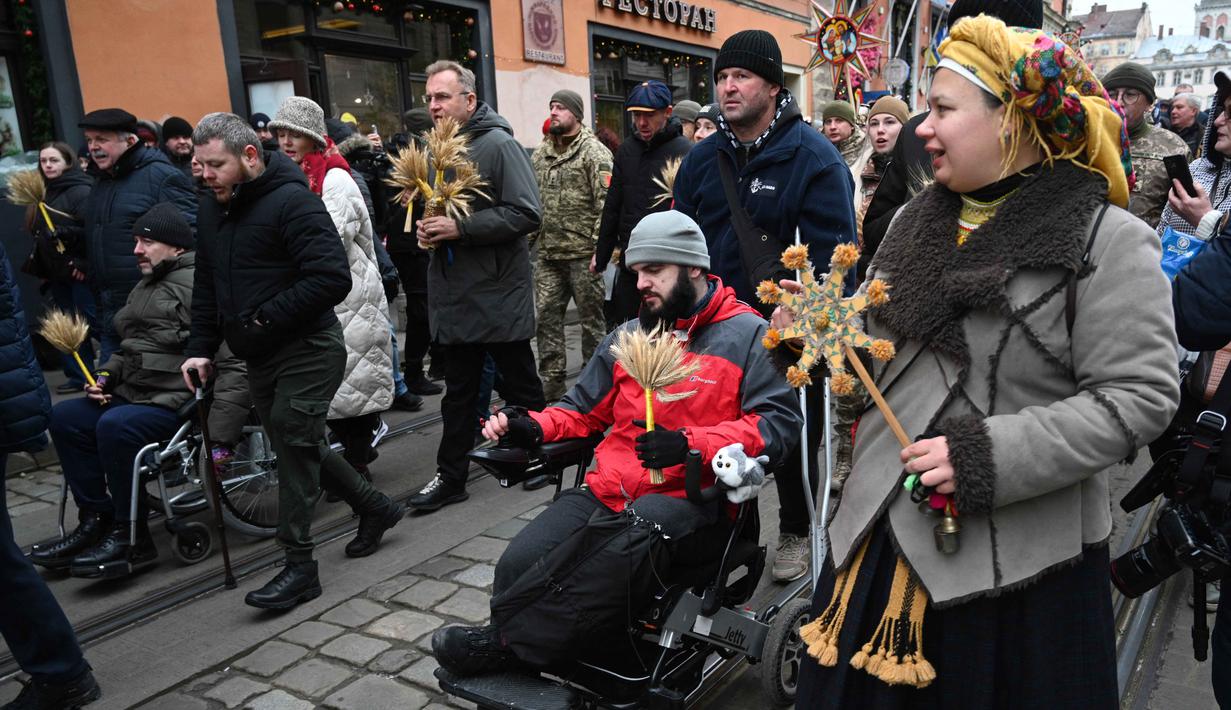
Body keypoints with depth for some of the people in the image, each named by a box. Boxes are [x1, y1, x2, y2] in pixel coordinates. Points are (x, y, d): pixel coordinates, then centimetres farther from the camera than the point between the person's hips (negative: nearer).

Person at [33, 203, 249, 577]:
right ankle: (96, 521, 7)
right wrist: (107, 375, 9)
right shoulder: (146, 286, 17)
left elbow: (232, 365, -25)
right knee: (65, 417, 3)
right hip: (136, 393, 11)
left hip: (181, 402, -10)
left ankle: (130, 538, -13)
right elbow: (130, 349, 32)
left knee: (116, 426, -29)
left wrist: (220, 438, -28)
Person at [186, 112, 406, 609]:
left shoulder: (292, 201, -15)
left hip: (307, 349, -9)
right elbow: (206, 287, 18)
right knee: (298, 444, 14)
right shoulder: (214, 210, 12)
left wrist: (265, 317, -20)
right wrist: (202, 348, 8)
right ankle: (374, 507, 32)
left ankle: (299, 565, 2)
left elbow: (333, 278, -24)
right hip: (260, 357, 9)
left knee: (293, 444, -9)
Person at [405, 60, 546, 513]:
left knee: (520, 387, 9)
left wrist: (460, 228, -23)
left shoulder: (498, 145, -12)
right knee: (458, 391, 14)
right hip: (453, 293, 7)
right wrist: (425, 226, 2)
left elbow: (527, 215, -20)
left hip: (499, 293, -7)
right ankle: (450, 477, 22)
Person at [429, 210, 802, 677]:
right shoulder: (628, 337, 21)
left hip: (692, 500, -5)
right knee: (519, 563, -18)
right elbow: (584, 410, 25)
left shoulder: (747, 335, 3)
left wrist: (692, 445, -19)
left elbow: (779, 422, -6)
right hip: (606, 492, 5)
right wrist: (533, 428, 4)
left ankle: (508, 641, -17)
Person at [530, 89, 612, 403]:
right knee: (546, 318, 7)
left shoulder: (594, 152, -5)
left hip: (583, 253, -6)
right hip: (547, 254, 6)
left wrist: (599, 247, -19)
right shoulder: (540, 154, 15)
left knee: (592, 318, 5)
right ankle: (550, 387, 17)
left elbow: (606, 203, -13)